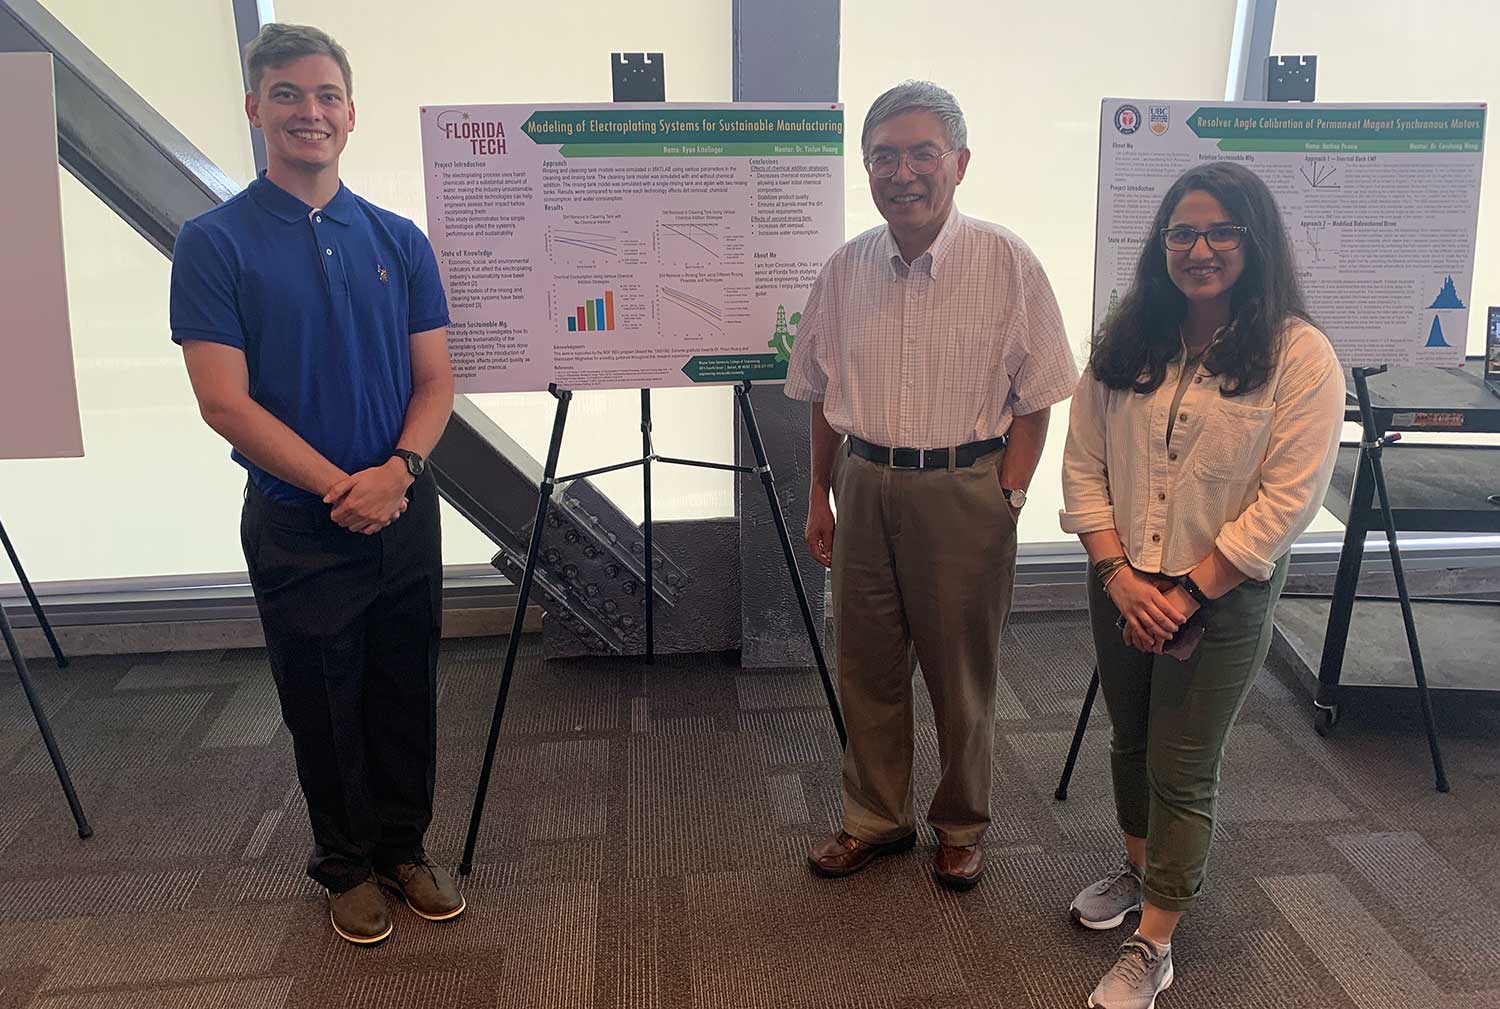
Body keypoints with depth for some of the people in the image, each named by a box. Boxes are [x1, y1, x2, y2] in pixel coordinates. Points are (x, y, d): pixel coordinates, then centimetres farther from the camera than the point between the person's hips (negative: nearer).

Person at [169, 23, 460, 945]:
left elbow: (435, 379, 3)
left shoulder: (398, 240, 4)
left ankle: (404, 847, 32)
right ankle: (347, 865, 31)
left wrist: (398, 470, -15)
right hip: (296, 524, -3)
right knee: (325, 706, 11)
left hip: (404, 514, 3)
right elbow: (225, 401, -12)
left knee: (406, 697, 13)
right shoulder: (215, 243, -6)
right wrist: (342, 486, -17)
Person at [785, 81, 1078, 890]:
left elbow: (1034, 399, -4)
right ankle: (875, 819, 32)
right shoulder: (846, 268, 3)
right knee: (866, 665, 13)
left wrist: (1006, 499, -9)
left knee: (961, 673, 9)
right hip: (864, 483, 4)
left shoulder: (1007, 263, -8)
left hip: (965, 491, -3)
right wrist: (820, 498, 10)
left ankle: (962, 827, 32)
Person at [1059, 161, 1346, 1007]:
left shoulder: (1299, 354, -12)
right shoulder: (1127, 341, 0)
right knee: (1131, 742, 21)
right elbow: (1084, 464, 0)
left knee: (1183, 772, 5)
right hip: (1121, 586, 4)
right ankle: (1139, 868, 46)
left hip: (1224, 597, -4)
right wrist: (1117, 571, -11)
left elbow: (1287, 502, -15)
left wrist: (1186, 595, -16)